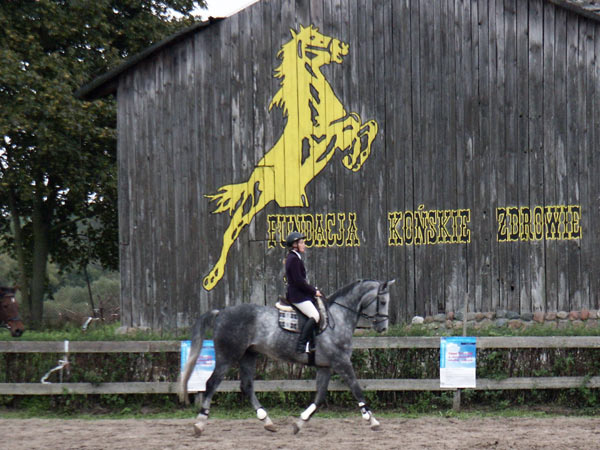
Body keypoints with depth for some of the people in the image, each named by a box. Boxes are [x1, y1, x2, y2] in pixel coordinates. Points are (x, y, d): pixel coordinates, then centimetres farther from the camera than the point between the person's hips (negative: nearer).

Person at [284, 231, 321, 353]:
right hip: (297, 296, -11)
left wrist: (313, 290, 13)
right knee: (314, 316, -20)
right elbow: (298, 281, -20)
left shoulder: (294, 258, 18)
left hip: (300, 294, 11)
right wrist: (314, 291, -12)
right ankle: (302, 345, -24)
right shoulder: (294, 259, -15)